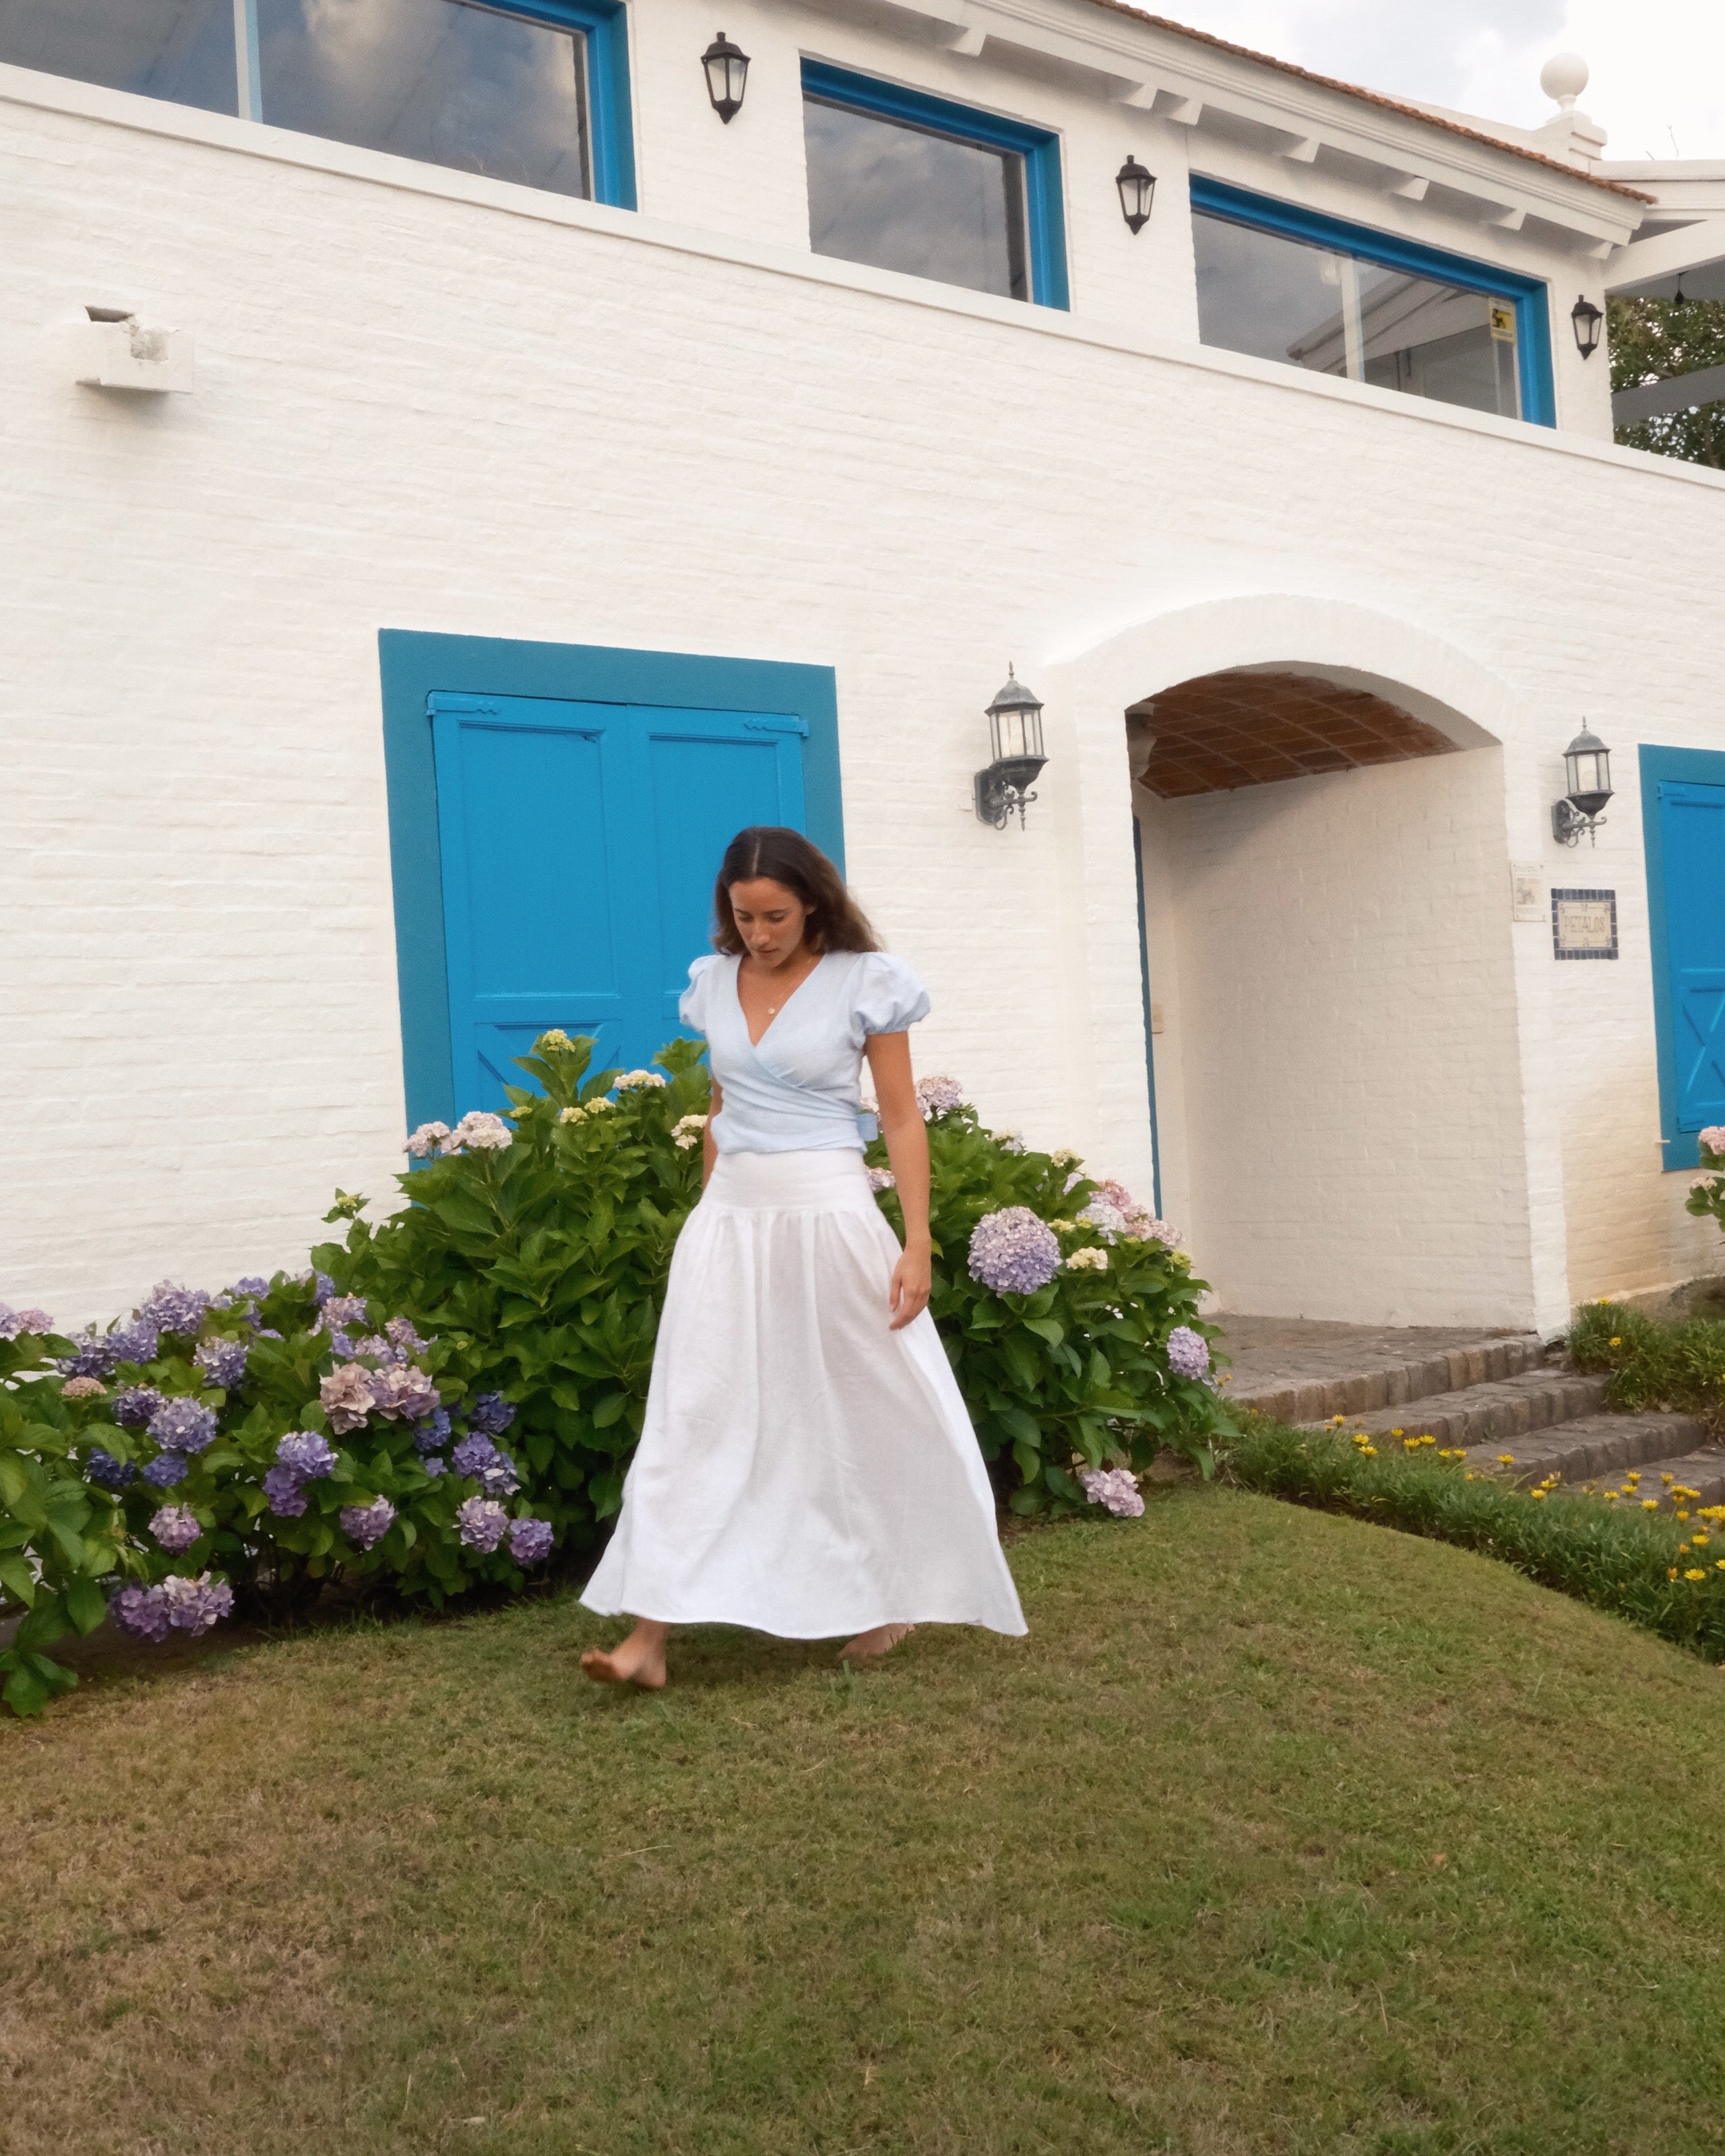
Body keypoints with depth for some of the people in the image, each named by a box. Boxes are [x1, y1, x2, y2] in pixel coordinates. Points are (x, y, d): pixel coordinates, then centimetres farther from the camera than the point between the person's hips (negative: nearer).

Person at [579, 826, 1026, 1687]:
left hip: (827, 1215, -4)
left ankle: (892, 1596, 29)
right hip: (729, 1219, 4)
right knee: (692, 1420, -2)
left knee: (864, 1413, 7)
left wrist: (917, 1243, -11)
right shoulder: (714, 982, 8)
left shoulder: (864, 982, -5)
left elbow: (902, 1117, -5)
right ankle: (650, 1634, -2)